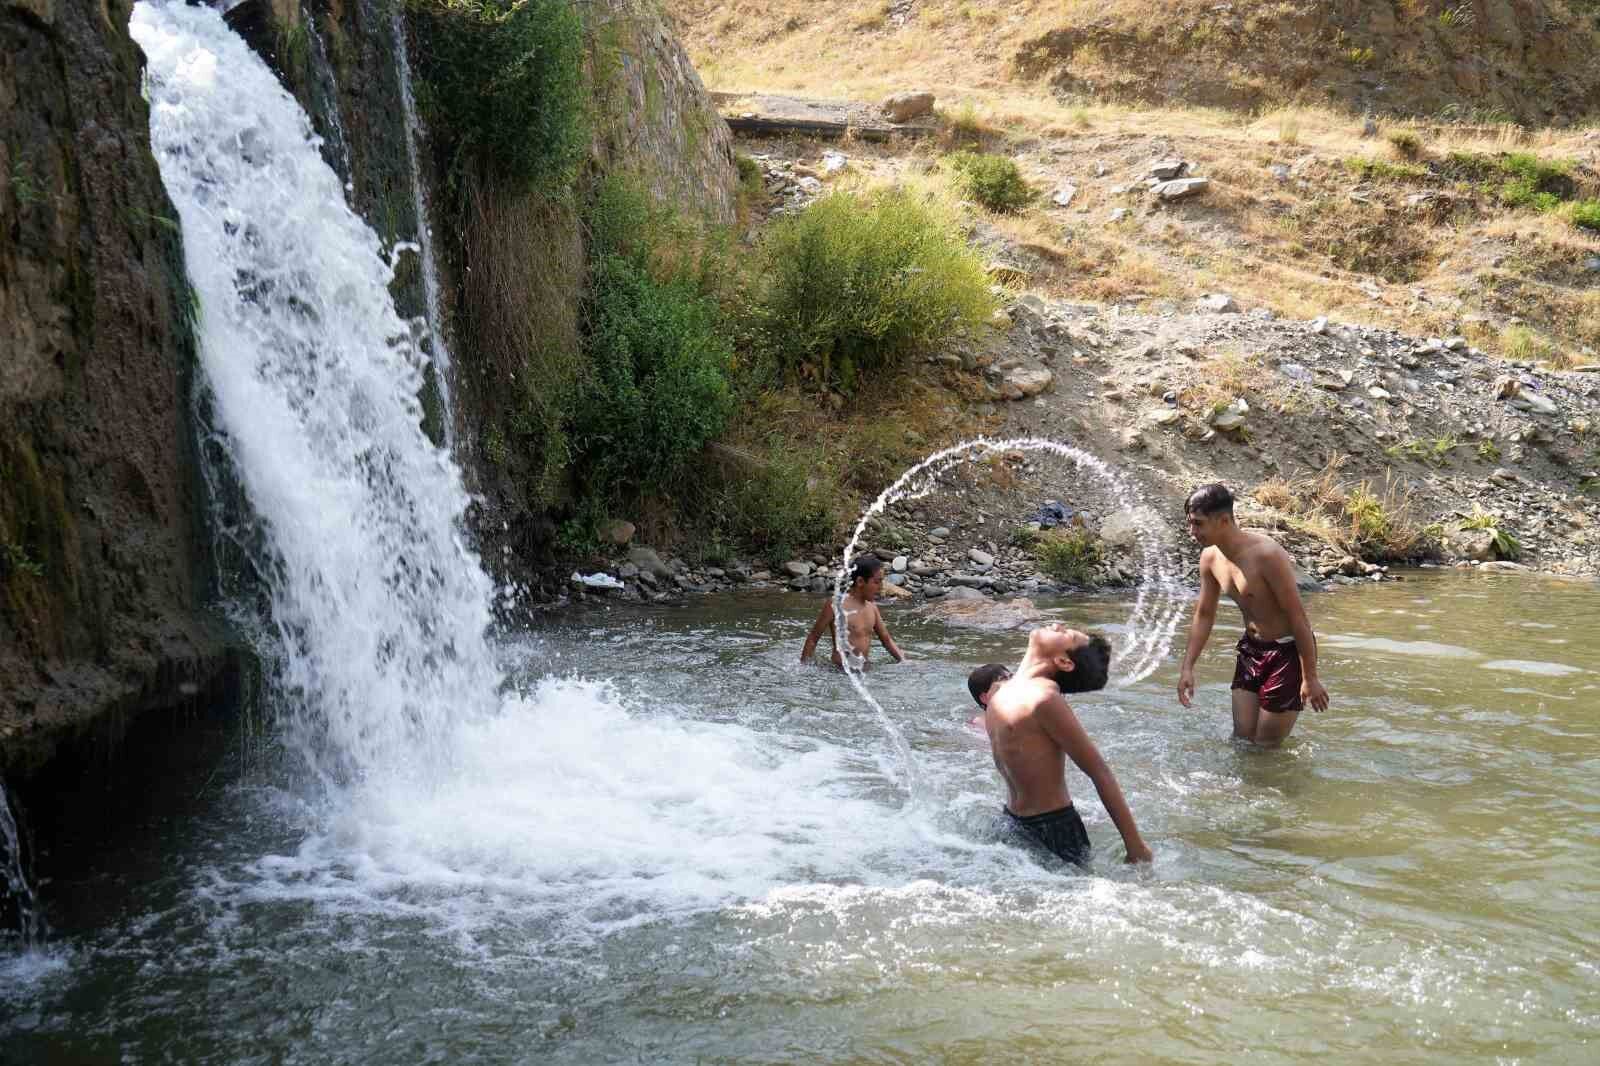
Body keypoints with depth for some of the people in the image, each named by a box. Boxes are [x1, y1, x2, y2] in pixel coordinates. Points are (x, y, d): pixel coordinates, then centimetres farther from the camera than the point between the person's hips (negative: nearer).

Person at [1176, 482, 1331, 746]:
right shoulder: (1210, 558, -4)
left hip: (1288, 651, -7)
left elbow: (1298, 617, -23)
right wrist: (1187, 667, 8)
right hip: (1250, 649, 7)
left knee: (1266, 744, 1)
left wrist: (1310, 678, -21)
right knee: (1241, 737, 10)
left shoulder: (1267, 555, -28)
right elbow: (1204, 615, 10)